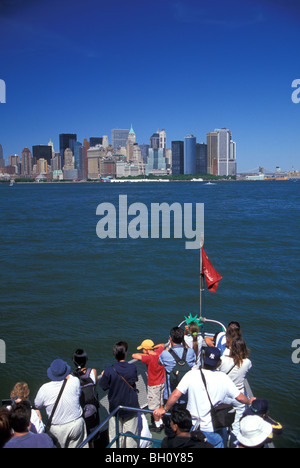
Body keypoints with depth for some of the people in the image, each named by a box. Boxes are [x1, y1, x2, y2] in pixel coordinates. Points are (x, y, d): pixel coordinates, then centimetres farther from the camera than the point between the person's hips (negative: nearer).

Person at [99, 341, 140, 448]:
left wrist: (103, 375, 11)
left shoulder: (109, 370, -20)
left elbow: (103, 386, -9)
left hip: (115, 408, -1)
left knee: (115, 436, 14)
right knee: (131, 435, 14)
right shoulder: (133, 368, -14)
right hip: (131, 407, 1)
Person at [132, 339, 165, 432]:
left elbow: (134, 355, -28)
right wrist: (153, 348, 5)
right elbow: (162, 345, 14)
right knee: (160, 404, 21)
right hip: (162, 383, 7)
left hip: (154, 386, -7)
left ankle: (158, 425, 19)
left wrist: (145, 354, -14)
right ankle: (160, 422, 33)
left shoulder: (149, 358, -28)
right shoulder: (159, 352, -9)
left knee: (154, 407, 8)